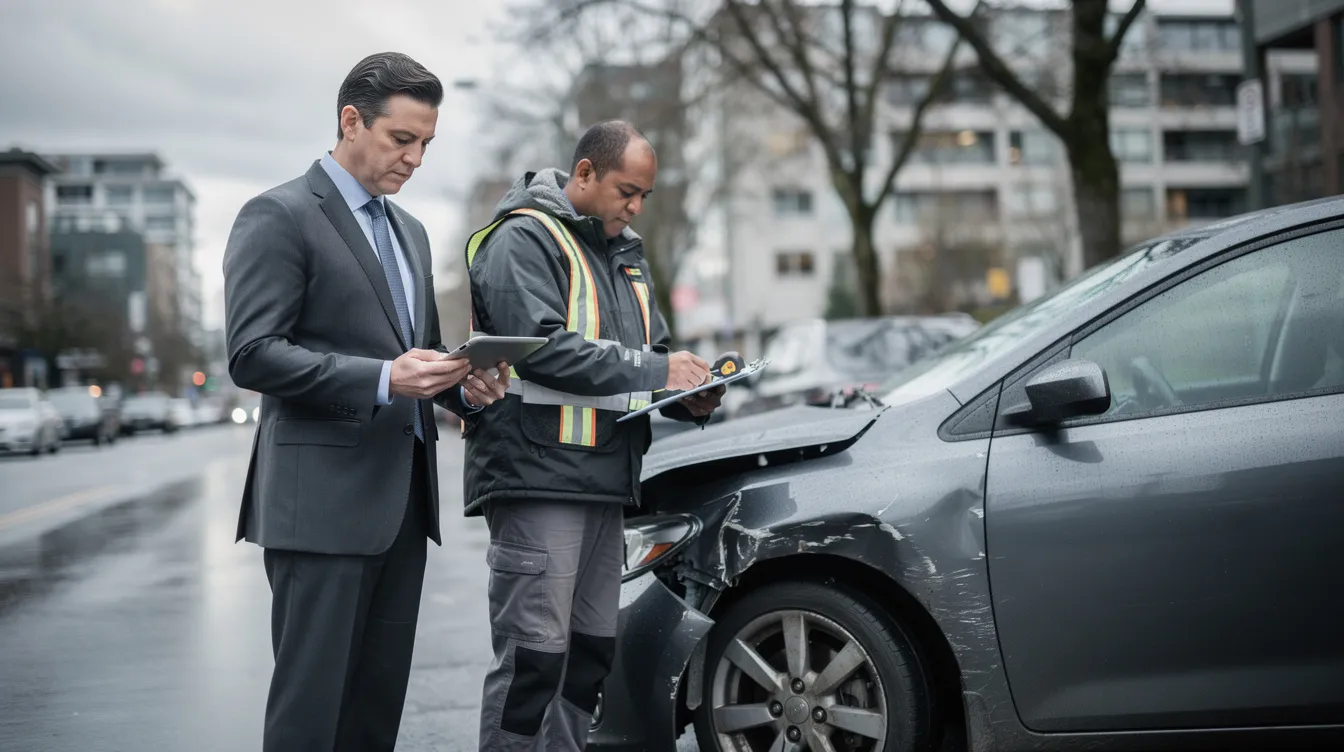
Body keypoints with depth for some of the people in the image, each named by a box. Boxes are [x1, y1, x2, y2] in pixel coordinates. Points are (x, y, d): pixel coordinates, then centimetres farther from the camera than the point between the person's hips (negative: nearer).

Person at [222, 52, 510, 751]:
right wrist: (382, 378, -22)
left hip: (403, 496, 8)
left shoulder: (409, 230, 21)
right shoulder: (278, 216, -4)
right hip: (323, 499, -8)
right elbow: (252, 353, -13)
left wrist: (466, 385, 4)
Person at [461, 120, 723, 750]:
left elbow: (649, 352, 26)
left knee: (591, 650, 12)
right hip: (538, 478, -9)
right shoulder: (524, 239, -7)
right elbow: (542, 348, -19)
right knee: (534, 653, -10)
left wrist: (689, 398, 4)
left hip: (605, 484, 9)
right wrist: (654, 371, -18)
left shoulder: (625, 254, 22)